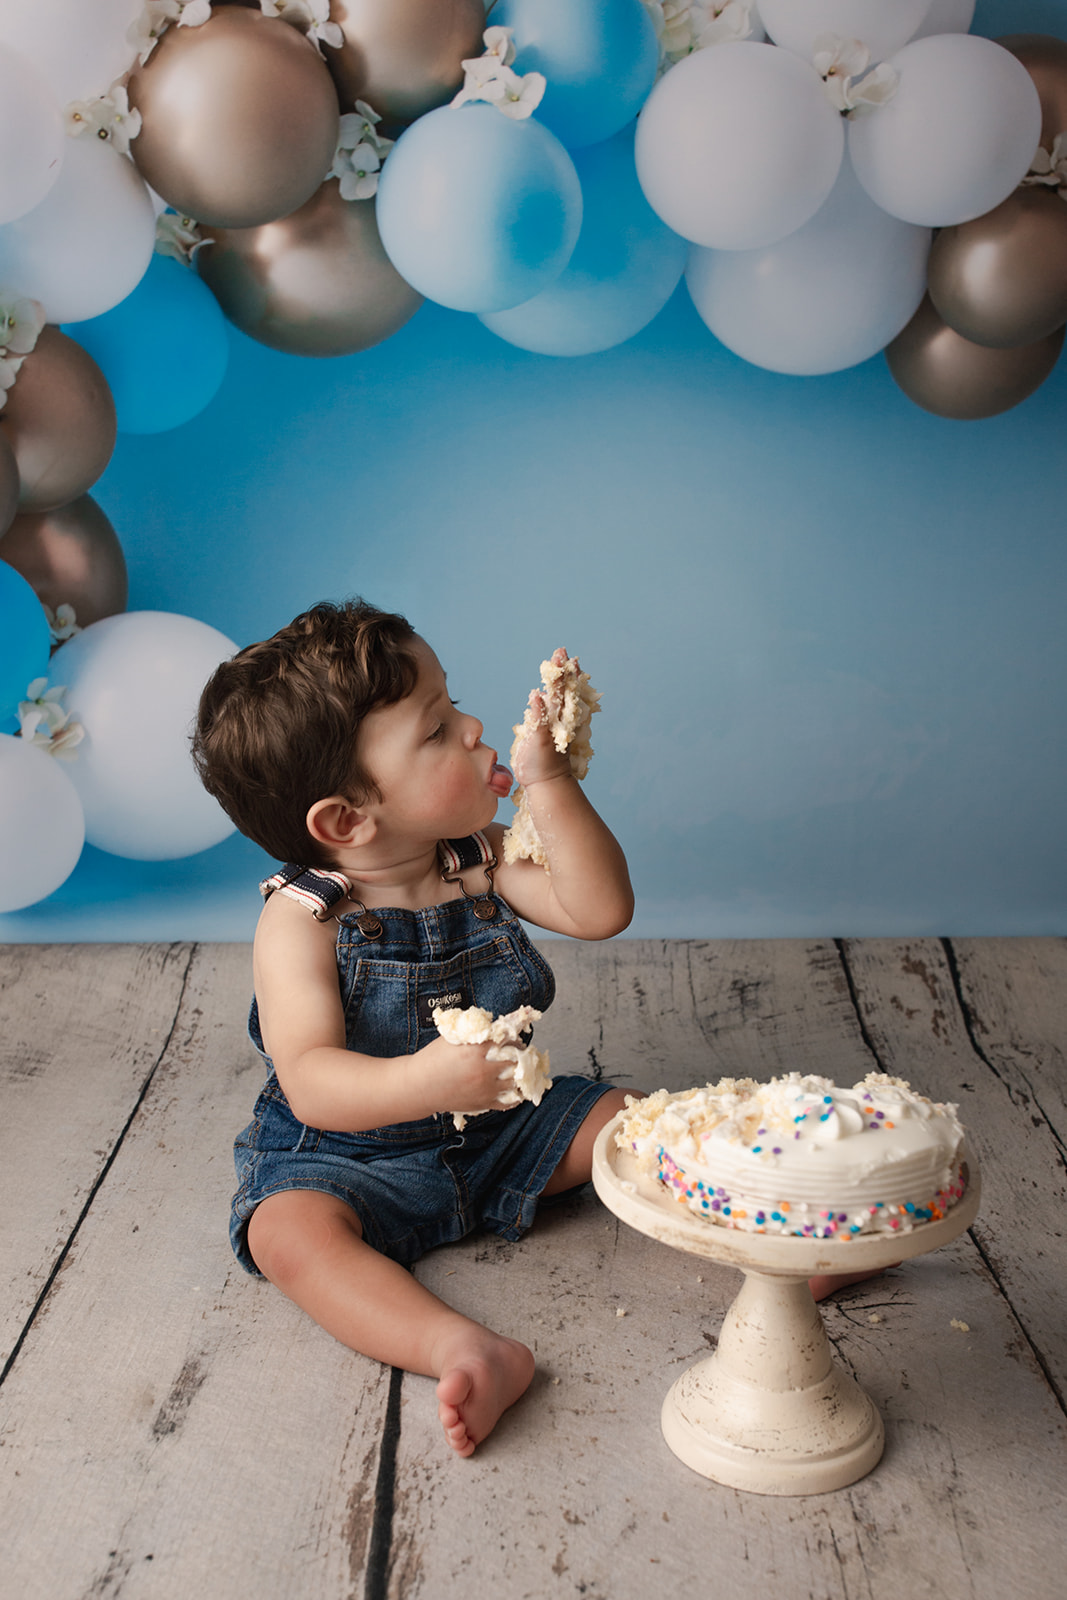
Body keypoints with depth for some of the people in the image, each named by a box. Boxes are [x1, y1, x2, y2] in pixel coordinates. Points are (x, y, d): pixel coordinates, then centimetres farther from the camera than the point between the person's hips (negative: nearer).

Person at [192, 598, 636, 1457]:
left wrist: (548, 780, -24)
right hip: (346, 1153, -5)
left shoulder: (484, 861, -5)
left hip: (499, 1125, 5)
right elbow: (310, 1085, -31)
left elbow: (600, 909, -16)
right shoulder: (300, 923, -22)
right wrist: (428, 1080, -50)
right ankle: (468, 1351, -47)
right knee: (292, 1229, -33)